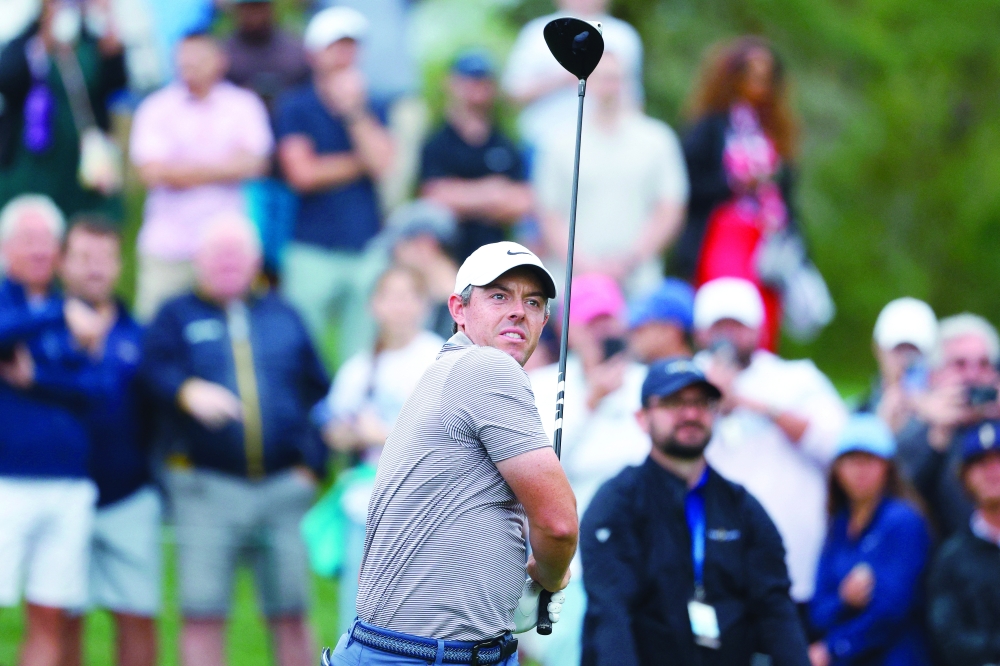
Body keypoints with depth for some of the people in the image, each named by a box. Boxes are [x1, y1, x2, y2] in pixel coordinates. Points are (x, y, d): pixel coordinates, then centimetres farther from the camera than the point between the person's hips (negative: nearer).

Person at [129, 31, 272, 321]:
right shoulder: (156, 108, 4)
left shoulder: (243, 106, 6)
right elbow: (152, 172, -7)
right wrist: (220, 168, -4)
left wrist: (185, 170, -6)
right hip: (166, 245, 0)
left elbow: (250, 164, -5)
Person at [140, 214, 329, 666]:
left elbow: (317, 393, 16)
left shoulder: (283, 318, 17)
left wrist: (312, 462, 3)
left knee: (290, 618, 2)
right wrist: (189, 392, -31)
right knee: (202, 616, -6)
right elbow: (156, 369, -10)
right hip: (207, 488, -2)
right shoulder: (178, 317, 10)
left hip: (284, 488, 2)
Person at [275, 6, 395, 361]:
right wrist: (360, 162, -1)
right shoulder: (295, 106, 4)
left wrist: (353, 111, -7)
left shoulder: (369, 108, 12)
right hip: (313, 252, -3)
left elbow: (383, 163, -3)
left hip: (367, 250, 3)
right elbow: (302, 174, -7)